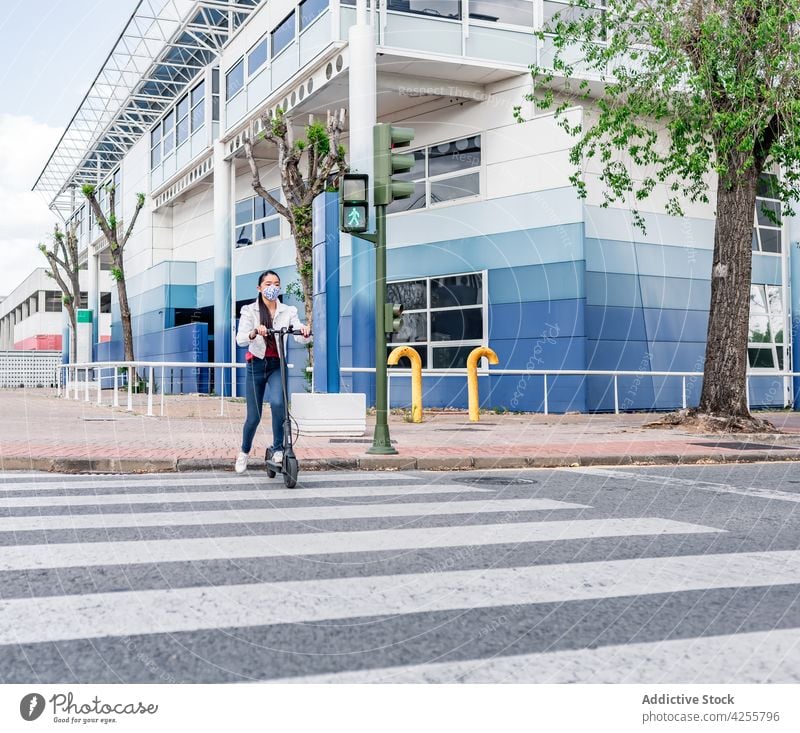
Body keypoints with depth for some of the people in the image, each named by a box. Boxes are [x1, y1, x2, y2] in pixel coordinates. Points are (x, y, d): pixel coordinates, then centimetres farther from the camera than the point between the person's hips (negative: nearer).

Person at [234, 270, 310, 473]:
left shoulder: (288, 311, 1)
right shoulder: (249, 310, -2)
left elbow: (300, 338, -11)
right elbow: (240, 340, -15)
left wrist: (304, 332, -35)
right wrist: (254, 333, -36)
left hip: (277, 366, 0)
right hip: (256, 365, 0)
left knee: (277, 403, -27)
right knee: (254, 416, 3)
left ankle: (278, 449, -13)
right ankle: (244, 452, 30)